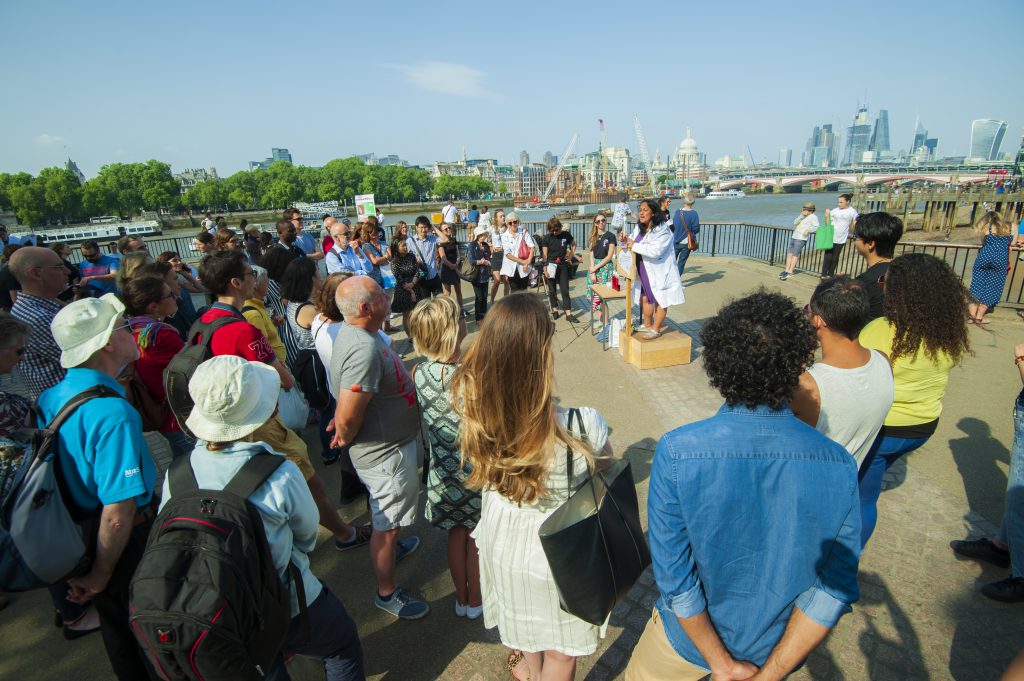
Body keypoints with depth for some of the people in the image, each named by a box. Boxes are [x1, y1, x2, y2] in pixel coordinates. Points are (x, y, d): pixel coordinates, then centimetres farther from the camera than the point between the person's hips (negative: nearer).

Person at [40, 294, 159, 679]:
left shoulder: (50, 399, -5)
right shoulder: (113, 414, -32)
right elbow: (118, 515, -32)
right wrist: (99, 576, -14)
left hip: (79, 541, 8)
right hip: (126, 547, -8)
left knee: (119, 639, 29)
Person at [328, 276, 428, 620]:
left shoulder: (353, 331, -2)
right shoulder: (364, 350, -34)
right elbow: (346, 418, -34)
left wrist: (345, 424, 13)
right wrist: (346, 439, -15)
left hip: (392, 442, 10)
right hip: (386, 453, -10)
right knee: (387, 524, 11)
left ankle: (391, 546, 58)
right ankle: (387, 593, 33)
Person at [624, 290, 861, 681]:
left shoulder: (676, 454, -31)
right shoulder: (839, 466, -21)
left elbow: (674, 580, -24)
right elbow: (833, 591, -15)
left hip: (691, 636, -2)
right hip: (778, 646, 3)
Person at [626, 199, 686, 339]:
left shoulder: (662, 230, -19)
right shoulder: (639, 228, 6)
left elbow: (655, 250, -31)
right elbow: (632, 242, 19)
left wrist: (634, 246, -26)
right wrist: (626, 240, -4)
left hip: (659, 271, -8)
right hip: (644, 271, 8)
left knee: (660, 300, 5)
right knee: (645, 298, 16)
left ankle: (656, 329, 14)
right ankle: (647, 325, 32)